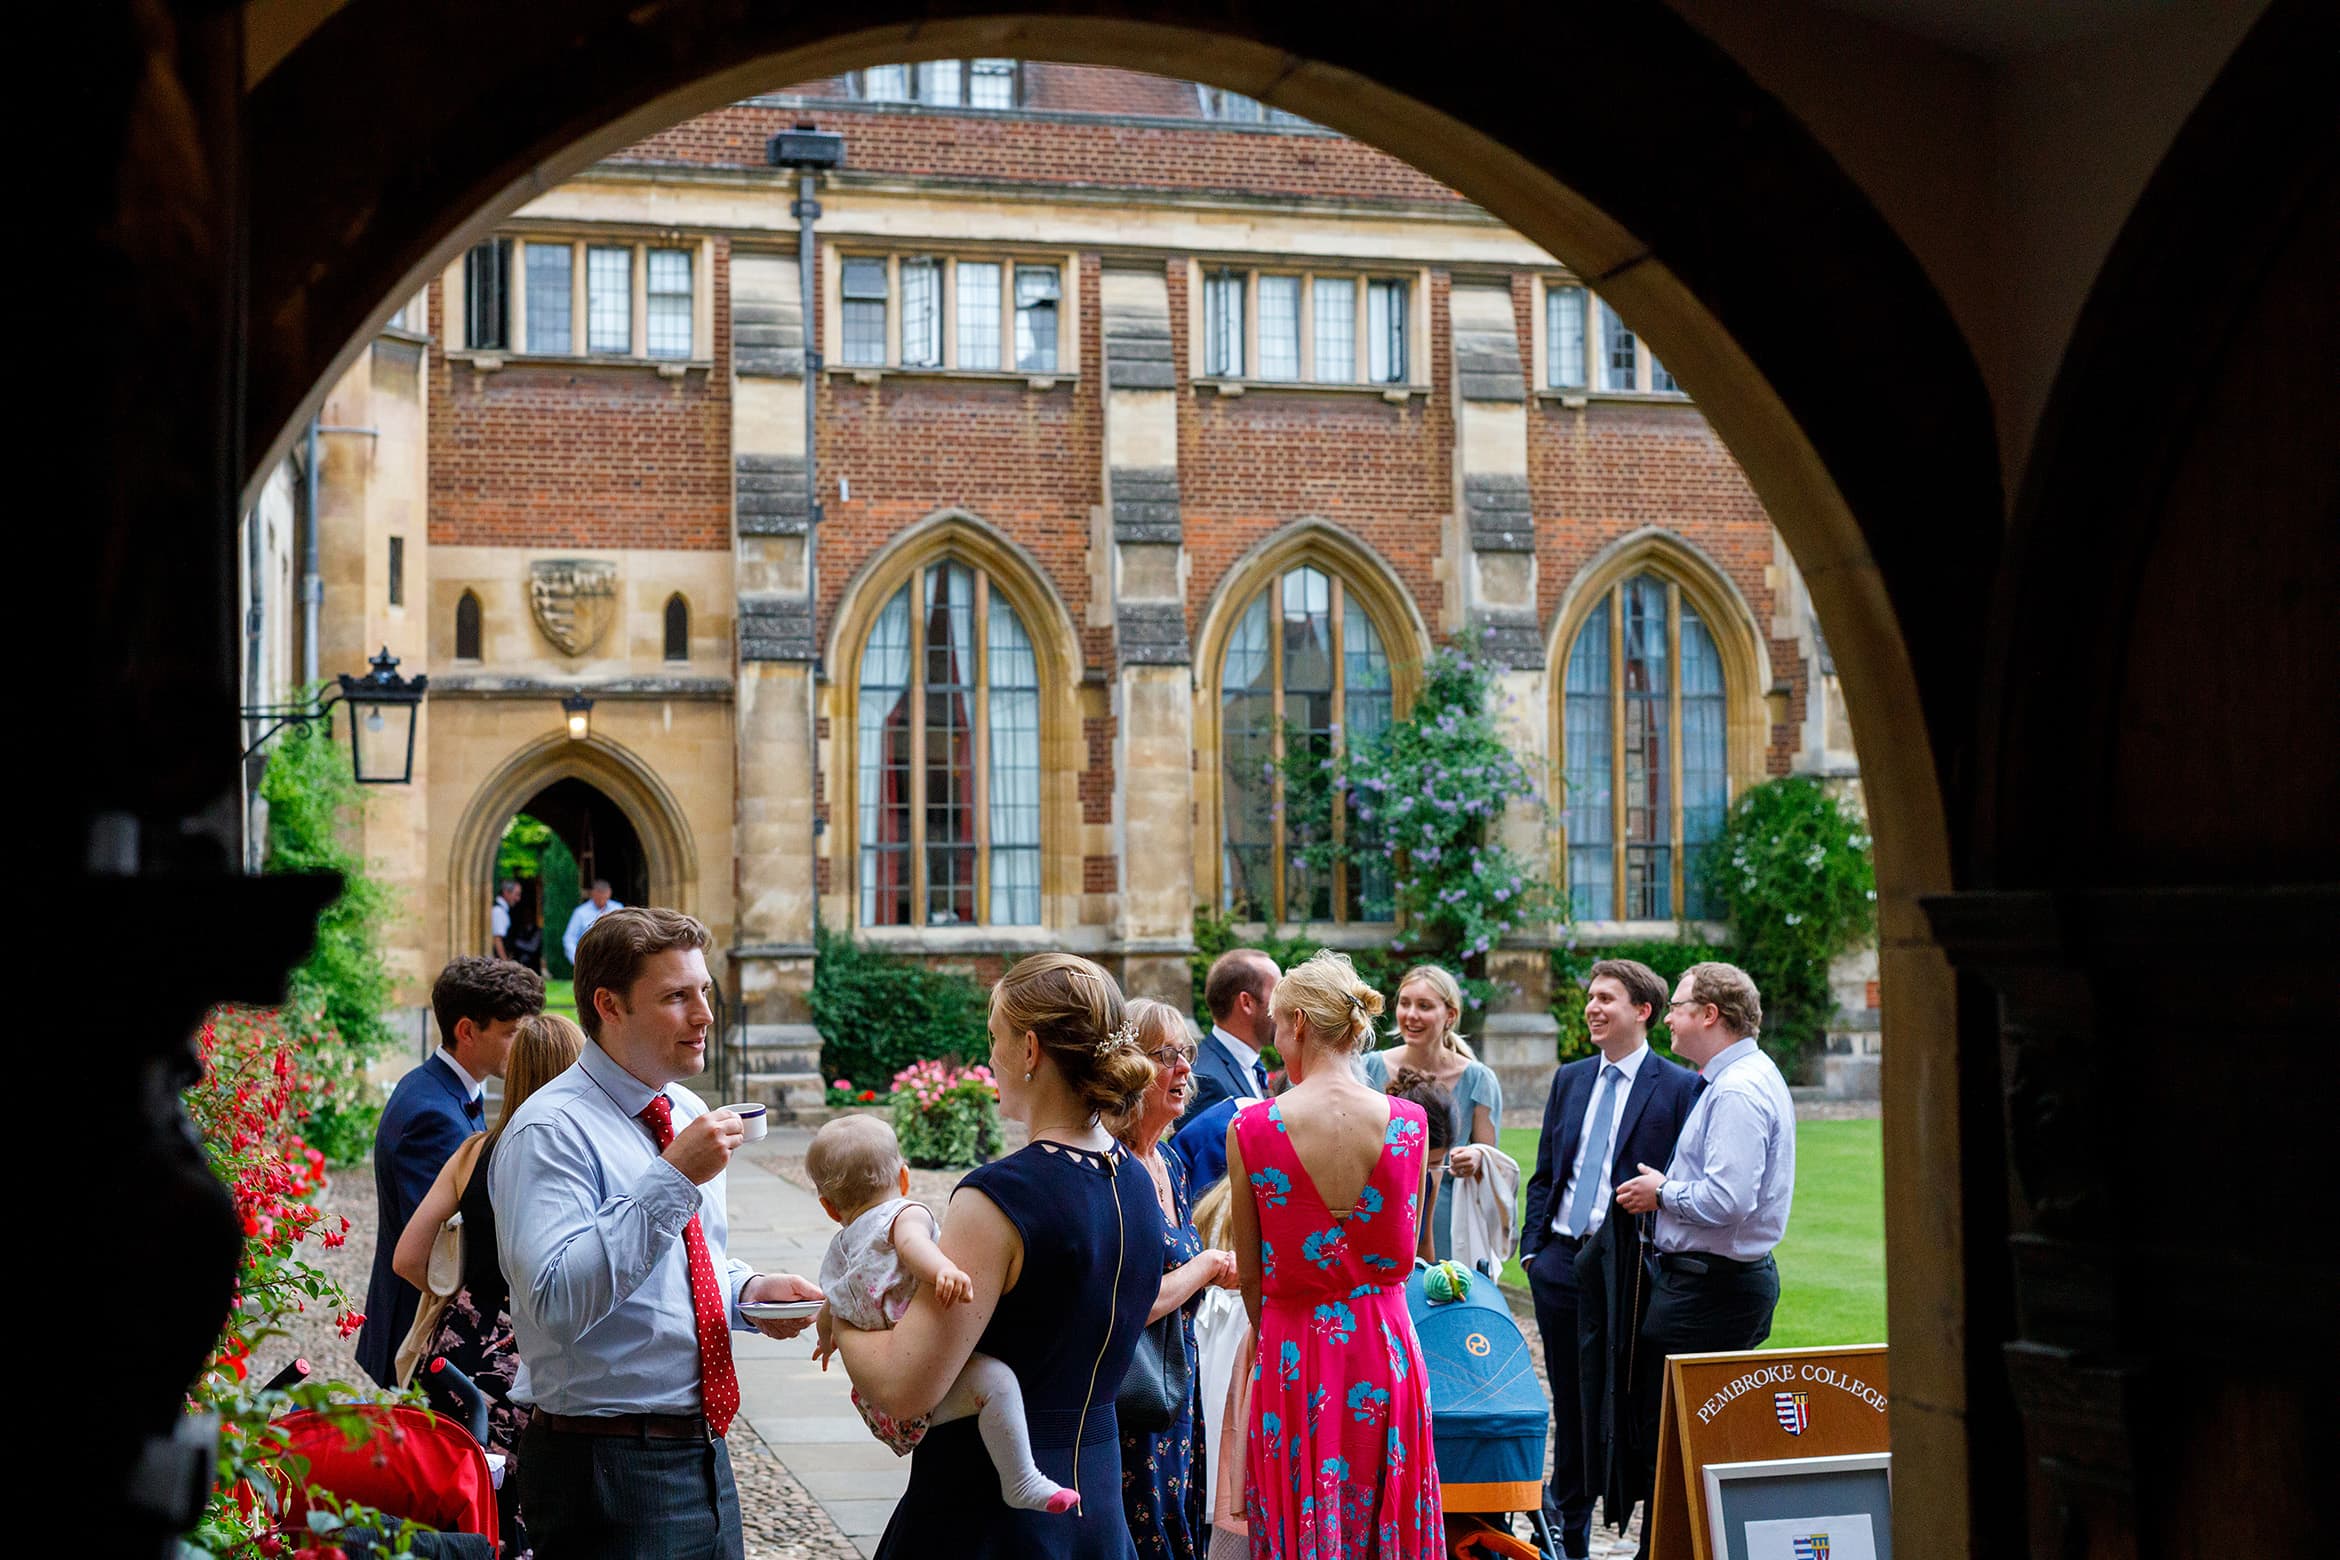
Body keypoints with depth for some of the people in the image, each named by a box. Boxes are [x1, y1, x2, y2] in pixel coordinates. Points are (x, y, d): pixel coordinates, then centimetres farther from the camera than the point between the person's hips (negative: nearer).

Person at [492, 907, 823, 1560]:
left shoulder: (688, 1113, 11)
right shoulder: (551, 1131, -16)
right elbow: (557, 1301, -28)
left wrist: (746, 1292, 1)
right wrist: (673, 1177, -29)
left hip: (702, 1452, 8)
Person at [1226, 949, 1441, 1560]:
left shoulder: (1251, 1128, -11)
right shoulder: (1408, 1122, -6)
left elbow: (1251, 1274, -2)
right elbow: (1403, 1256, 6)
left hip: (1294, 1351, -2)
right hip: (1384, 1352, 2)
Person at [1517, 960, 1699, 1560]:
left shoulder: (1680, 1087, -4)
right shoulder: (1569, 1080, 13)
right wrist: (1532, 1248, 8)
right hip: (1560, 1263, 5)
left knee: (1627, 1408, -2)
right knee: (1571, 1407, 12)